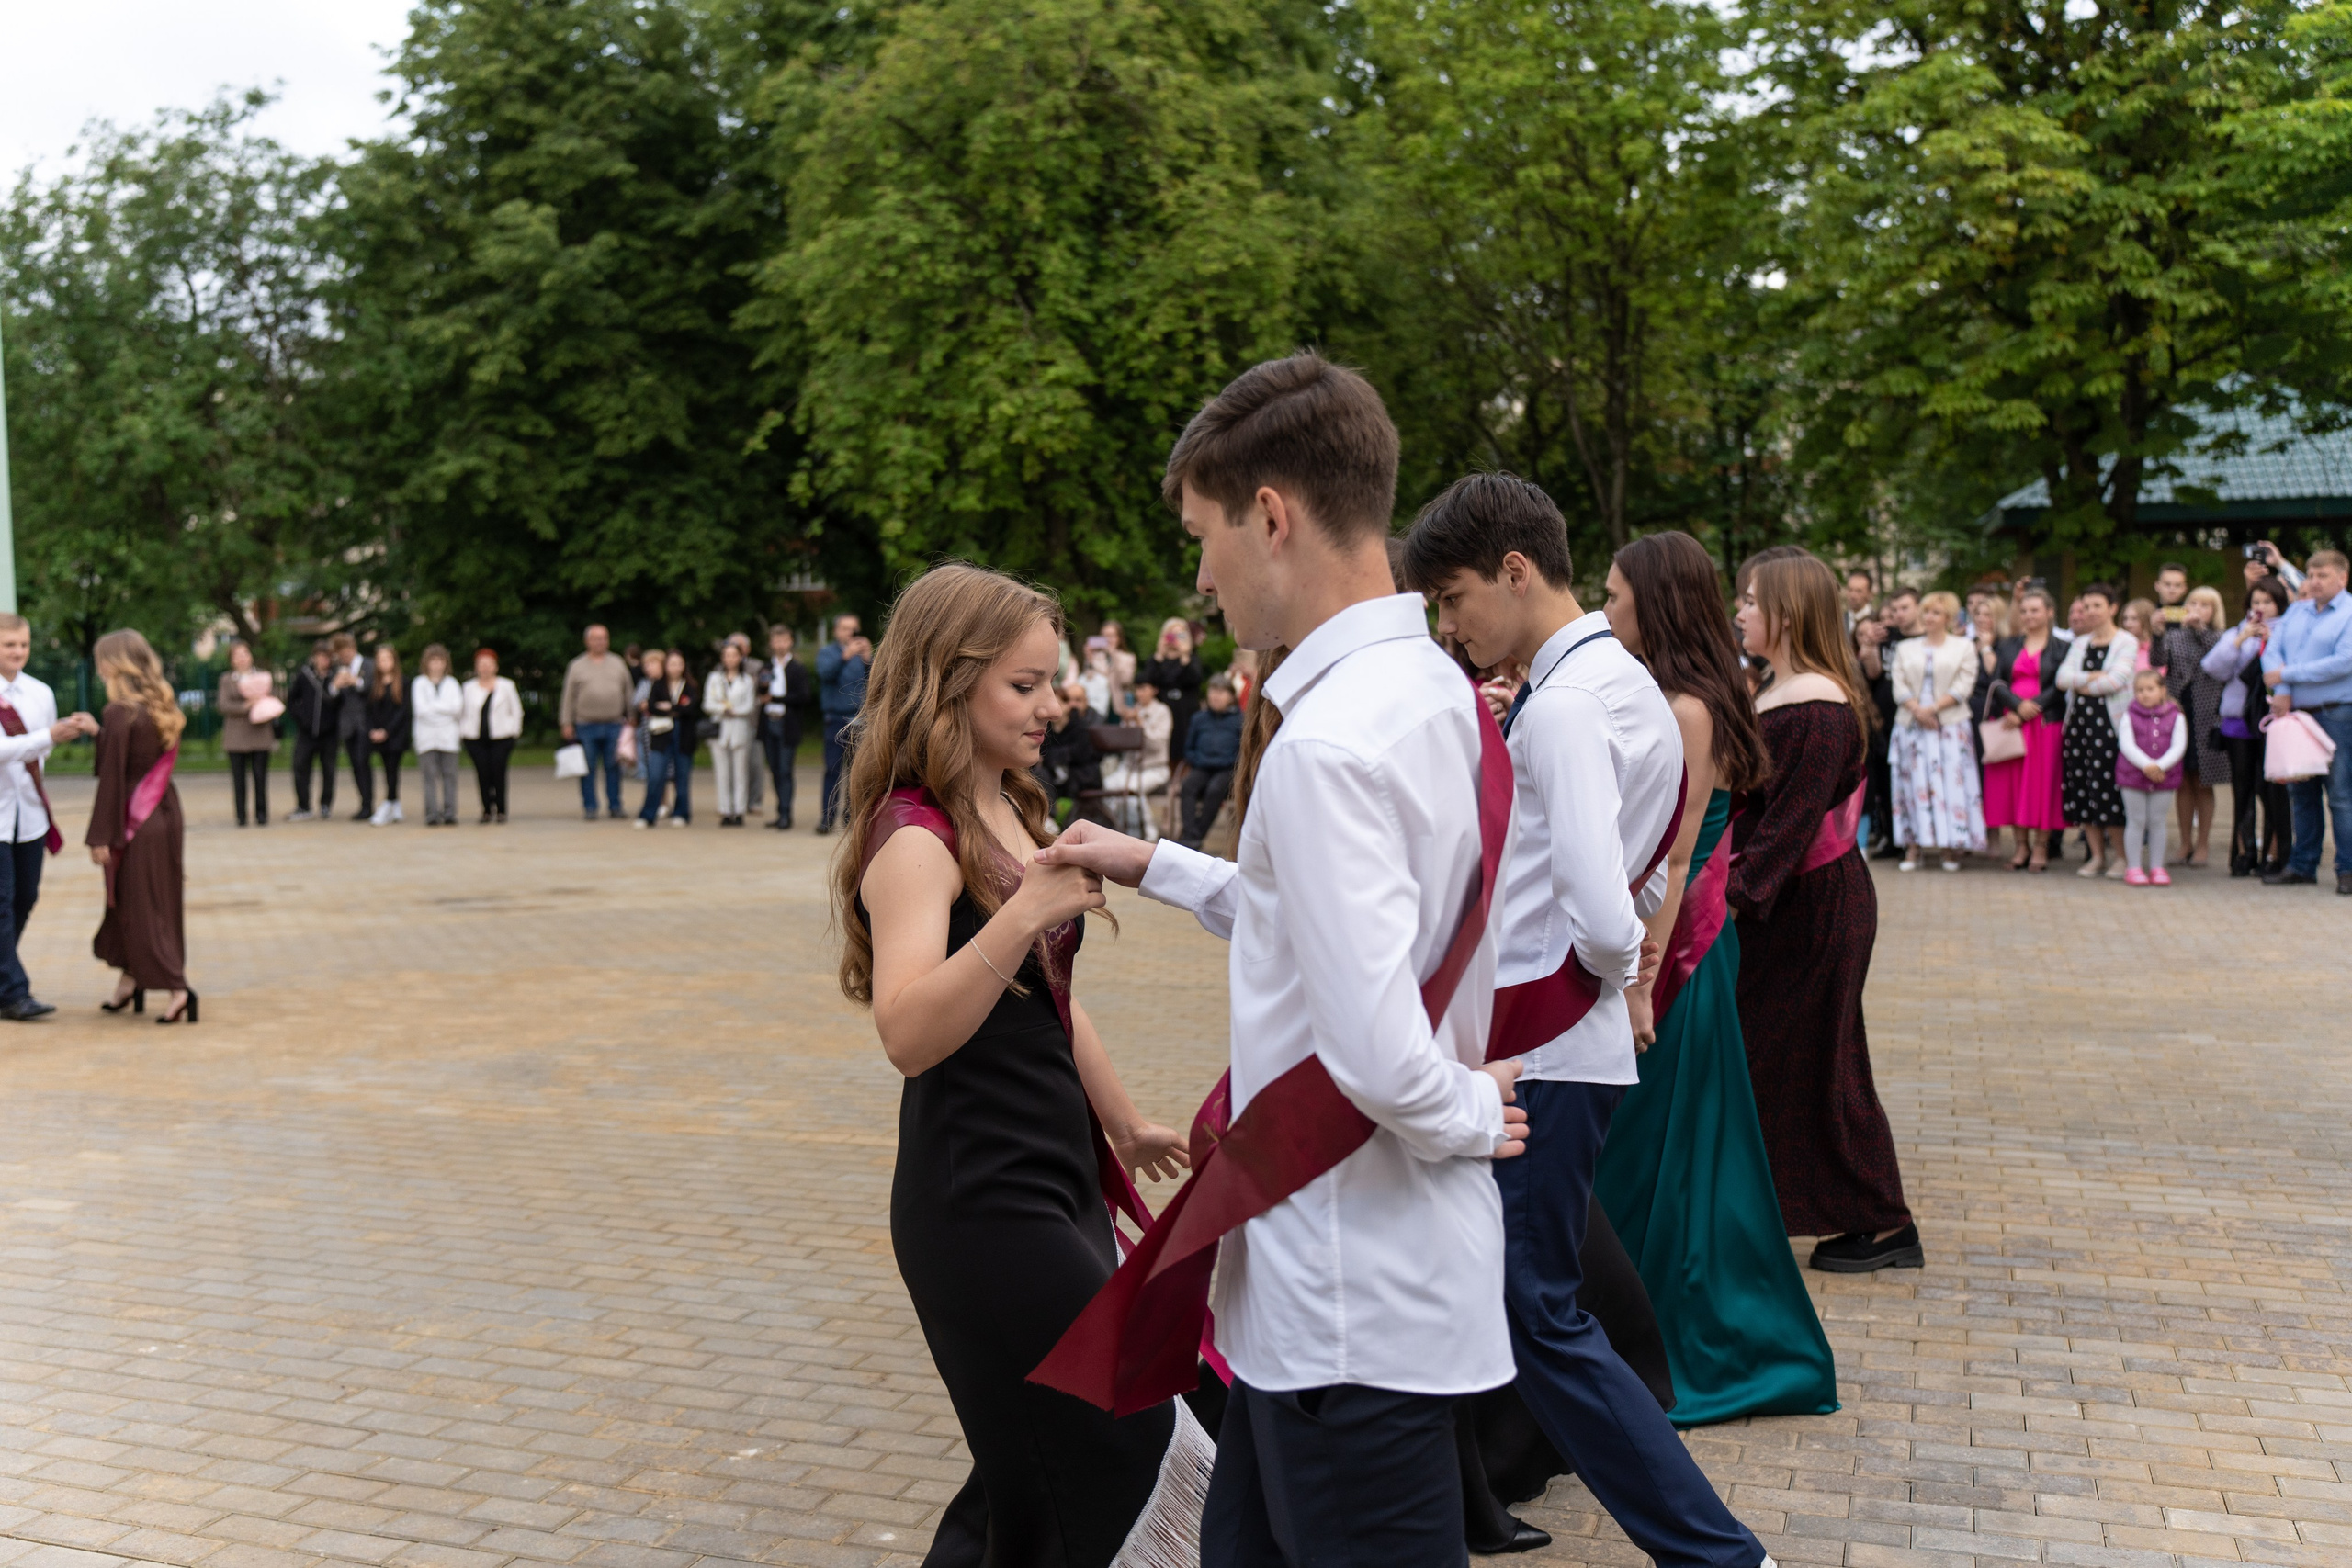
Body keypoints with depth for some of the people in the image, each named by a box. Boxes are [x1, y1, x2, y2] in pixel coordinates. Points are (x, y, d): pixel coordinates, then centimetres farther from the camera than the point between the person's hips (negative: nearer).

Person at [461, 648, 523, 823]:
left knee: (499, 772, -10)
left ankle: (501, 810, 0)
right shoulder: (468, 688, 11)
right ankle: (487, 810, 2)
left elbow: (516, 711, 14)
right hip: (475, 739, 1)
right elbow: (460, 714, 15)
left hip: (501, 737, -1)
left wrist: (514, 733, 7)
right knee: (482, 773, -7)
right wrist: (460, 734, 6)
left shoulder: (506, 686, 10)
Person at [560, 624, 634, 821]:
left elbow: (628, 692, 14)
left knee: (613, 768, 1)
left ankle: (614, 807, 7)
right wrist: (567, 724, 2)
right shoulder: (577, 666, 7)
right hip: (586, 726, -1)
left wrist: (630, 718, 10)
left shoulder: (618, 663, 11)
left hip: (614, 725, 1)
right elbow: (568, 697, 7)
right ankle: (589, 808, 7)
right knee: (588, 769, 1)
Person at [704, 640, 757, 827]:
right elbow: (708, 705, 3)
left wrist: (732, 709, -9)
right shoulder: (714, 678, 11)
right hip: (719, 729, 1)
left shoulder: (747, 680, 6)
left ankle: (739, 812, 1)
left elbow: (750, 707, 0)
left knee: (740, 772, -3)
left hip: (740, 729, -1)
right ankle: (726, 812, 3)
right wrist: (724, 708, -10)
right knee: (722, 773, 0)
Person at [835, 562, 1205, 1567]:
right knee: (1133, 1465, -7)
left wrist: (1122, 1121, 28)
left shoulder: (1010, 814, 12)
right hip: (981, 1202, -9)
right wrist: (1023, 912, -41)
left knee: (1040, 1481, 17)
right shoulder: (917, 836, -16)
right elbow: (907, 1033, -32)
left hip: (1055, 1181, 9)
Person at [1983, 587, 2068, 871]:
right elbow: (1997, 682, 2)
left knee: (2042, 782, -3)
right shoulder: (2008, 646, 13)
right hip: (2008, 721, 3)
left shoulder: (2061, 648, 3)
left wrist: (2030, 709, -14)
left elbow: (2059, 688, -6)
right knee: (2012, 782, 2)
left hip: (2045, 723, -3)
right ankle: (2021, 845, 10)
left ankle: (2041, 847, 4)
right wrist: (2017, 705, -15)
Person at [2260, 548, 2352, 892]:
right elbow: (2273, 650, 7)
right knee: (2301, 792, 11)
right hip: (2296, 713, 6)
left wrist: (2286, 675, -13)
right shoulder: (2296, 611, 14)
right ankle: (2302, 865, 19)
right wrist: (2282, 692, -10)